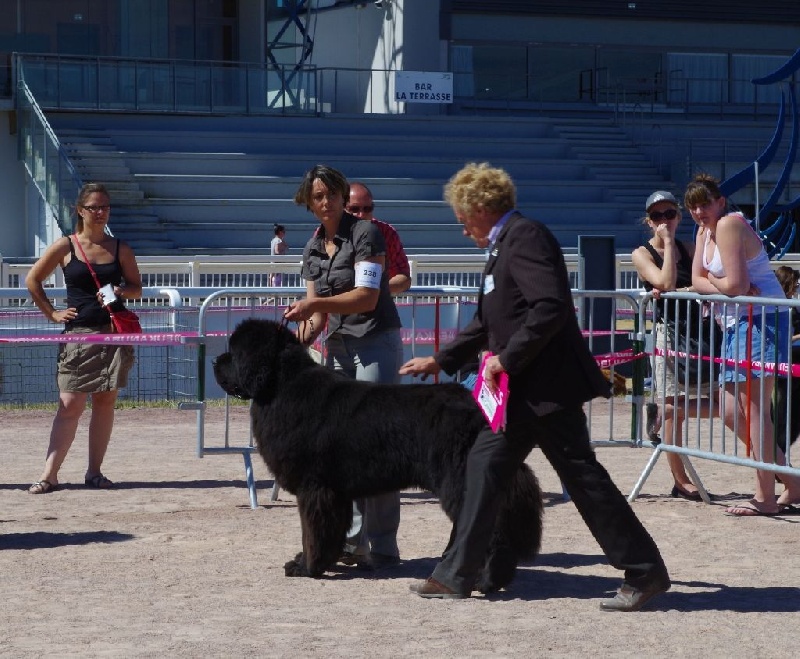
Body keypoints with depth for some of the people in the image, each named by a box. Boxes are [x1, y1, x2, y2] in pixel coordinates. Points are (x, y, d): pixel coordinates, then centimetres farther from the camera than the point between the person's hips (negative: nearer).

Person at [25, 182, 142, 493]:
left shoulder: (120, 249, 6)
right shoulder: (65, 246, 1)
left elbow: (137, 288, 12)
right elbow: (33, 280, 9)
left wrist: (121, 291, -9)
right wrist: (52, 313, 4)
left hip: (114, 333, 2)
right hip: (78, 334, -2)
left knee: (105, 403, 3)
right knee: (70, 404, -8)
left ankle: (94, 471, 10)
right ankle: (50, 473, -8)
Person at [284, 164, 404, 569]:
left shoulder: (365, 233, -7)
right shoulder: (313, 248, 13)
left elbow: (366, 297, -16)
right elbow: (320, 311, 15)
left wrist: (316, 302, -27)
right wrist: (302, 337, -3)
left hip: (376, 342, -7)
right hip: (338, 346, 7)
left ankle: (382, 548, -8)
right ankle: (353, 540, 6)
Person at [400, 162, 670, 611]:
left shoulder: (525, 236, -13)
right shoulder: (505, 244, 18)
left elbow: (550, 307, -25)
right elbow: (490, 322, 27)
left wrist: (506, 359, -19)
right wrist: (440, 361, 28)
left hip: (547, 385, -10)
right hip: (523, 390, 10)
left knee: (581, 473, -6)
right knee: (485, 465, 9)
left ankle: (645, 572, 0)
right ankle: (456, 575, 14)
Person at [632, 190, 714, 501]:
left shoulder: (689, 249, 13)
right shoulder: (642, 254, -2)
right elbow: (666, 283, -18)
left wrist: (681, 291, -16)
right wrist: (667, 242, -12)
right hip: (667, 330, -5)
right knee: (675, 408, -4)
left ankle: (661, 413, 19)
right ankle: (680, 481, 5)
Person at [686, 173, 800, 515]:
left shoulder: (729, 224, -16)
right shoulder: (704, 231, 14)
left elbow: (735, 285, -23)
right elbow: (697, 280, 7)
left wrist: (711, 281, -3)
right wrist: (722, 286, -11)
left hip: (761, 320, -10)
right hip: (735, 323, 10)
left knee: (753, 408, -10)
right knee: (731, 413, 9)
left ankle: (765, 498, -6)